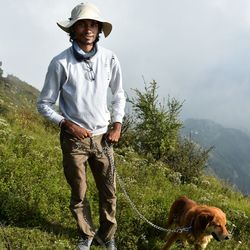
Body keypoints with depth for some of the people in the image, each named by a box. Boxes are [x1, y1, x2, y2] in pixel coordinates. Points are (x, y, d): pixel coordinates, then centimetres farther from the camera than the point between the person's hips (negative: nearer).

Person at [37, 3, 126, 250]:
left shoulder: (109, 58, -6)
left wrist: (117, 125, 0)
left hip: (102, 137, 2)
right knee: (79, 194, 13)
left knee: (109, 192, 10)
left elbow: (119, 95, 9)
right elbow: (44, 104, -6)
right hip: (74, 139, -2)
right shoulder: (60, 62, -14)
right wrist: (67, 124, -17)